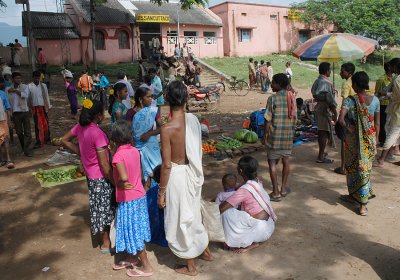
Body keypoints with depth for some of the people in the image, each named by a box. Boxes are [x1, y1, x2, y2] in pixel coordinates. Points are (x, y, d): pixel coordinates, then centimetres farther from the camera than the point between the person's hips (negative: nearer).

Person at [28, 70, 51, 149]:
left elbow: (47, 96, 8)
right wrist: (28, 108, -1)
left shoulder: (43, 85, 5)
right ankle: (39, 142, 1)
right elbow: (28, 97, 2)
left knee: (46, 124, 6)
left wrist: (48, 106, 6)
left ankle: (47, 139, 23)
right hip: (35, 108, -2)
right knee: (38, 125, -2)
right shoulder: (29, 86, -1)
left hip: (44, 107, 2)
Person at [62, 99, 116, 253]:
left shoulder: (80, 126, -3)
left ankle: (105, 239, 38)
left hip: (90, 174, 8)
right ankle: (106, 243, 24)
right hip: (101, 177, -8)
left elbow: (65, 140, 14)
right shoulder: (97, 133, -27)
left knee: (99, 207, 22)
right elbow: (104, 164, -25)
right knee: (105, 207, 8)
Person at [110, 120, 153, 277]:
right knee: (136, 230, 20)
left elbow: (124, 178, -33)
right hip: (140, 196, 7)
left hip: (128, 200, -7)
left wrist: (119, 184, -16)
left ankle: (146, 267, 17)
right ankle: (132, 258, 38)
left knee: (133, 233, 6)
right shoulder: (135, 151, 0)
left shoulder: (118, 156, -21)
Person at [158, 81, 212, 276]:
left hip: (177, 175, -6)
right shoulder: (194, 120, -5)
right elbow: (196, 149, 6)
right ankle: (205, 251, 45)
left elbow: (167, 165, -20)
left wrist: (161, 192, -9)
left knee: (181, 219, 11)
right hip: (193, 172, 7)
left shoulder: (167, 128, -24)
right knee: (192, 215, 27)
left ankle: (190, 266, 29)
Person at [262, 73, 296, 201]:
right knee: (285, 161, 15)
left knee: (272, 162, 3)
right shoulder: (292, 98, 5)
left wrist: (264, 136, -3)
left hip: (275, 135, -5)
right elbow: (294, 117, 8)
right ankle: (283, 188, 25)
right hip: (288, 135, 5)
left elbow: (268, 120, -11)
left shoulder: (272, 98, -11)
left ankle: (276, 192, 3)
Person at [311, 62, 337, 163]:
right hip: (325, 110, -9)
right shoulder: (327, 83, -19)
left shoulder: (316, 81, 9)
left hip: (318, 108, 9)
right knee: (325, 133, -3)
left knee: (321, 131, 19)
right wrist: (335, 113, -15)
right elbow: (330, 100, -19)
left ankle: (321, 152, 32)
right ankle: (321, 157, 0)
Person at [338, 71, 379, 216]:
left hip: (353, 139, -3)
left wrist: (348, 128, -11)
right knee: (364, 168, 11)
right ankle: (363, 205, 15)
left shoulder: (349, 100, -14)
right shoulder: (375, 100, -3)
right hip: (369, 139, 3)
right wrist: (375, 140, 13)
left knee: (352, 167, 16)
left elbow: (341, 119, -30)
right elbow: (377, 123, 3)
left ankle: (353, 195, 32)